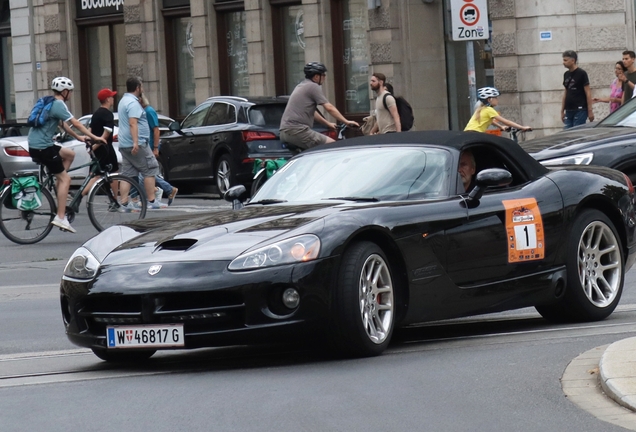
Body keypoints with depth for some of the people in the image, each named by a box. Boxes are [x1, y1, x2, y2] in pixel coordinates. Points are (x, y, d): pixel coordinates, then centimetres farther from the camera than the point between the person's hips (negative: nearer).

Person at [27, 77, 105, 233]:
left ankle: (58, 190, 15)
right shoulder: (58, 105, -14)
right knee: (65, 178, -8)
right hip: (42, 147, -10)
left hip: (36, 145, 10)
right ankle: (60, 218, -14)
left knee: (70, 154, 25)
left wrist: (77, 137, 27)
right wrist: (94, 137, -12)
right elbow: (76, 123, -17)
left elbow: (63, 124, 26)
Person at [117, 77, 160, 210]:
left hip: (124, 144, 10)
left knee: (127, 174, 5)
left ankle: (124, 203, -3)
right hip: (137, 145, -10)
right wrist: (136, 142, -31)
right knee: (150, 170, -2)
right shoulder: (133, 103, -13)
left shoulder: (123, 101, 19)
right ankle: (151, 201, -5)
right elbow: (133, 123, -25)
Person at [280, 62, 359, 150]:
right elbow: (329, 108, -7)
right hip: (297, 131, -10)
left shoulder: (301, 86, 24)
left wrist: (327, 123, 39)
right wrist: (346, 122, 0)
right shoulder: (313, 86, -5)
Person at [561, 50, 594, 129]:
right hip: (568, 110, 7)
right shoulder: (566, 74, 15)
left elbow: (588, 93, -7)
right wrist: (562, 111, 17)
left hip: (580, 110, -7)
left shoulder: (581, 73, -5)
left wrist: (590, 111, -12)